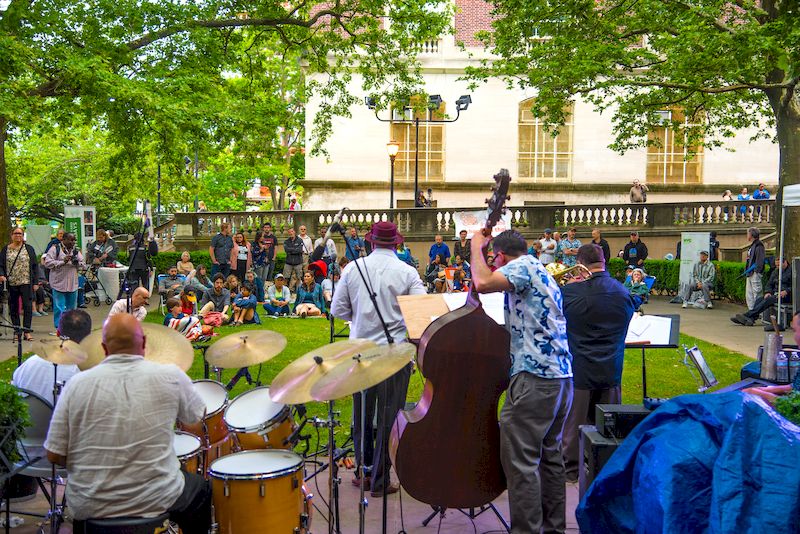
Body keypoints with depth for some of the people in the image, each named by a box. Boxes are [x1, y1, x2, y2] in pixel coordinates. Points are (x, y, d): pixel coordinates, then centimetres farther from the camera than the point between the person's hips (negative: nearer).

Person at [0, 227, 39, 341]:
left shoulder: (29, 249, 7)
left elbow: (35, 266, 6)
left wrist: (36, 282, 1)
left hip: (26, 283, -1)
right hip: (11, 284, 1)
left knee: (28, 307, -8)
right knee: (13, 309, 5)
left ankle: (27, 331, -4)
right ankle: (17, 332, 12)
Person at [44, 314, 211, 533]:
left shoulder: (77, 384, -11)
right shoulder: (170, 377, -13)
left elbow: (54, 455, -7)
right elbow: (196, 416, 5)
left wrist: (95, 462, 11)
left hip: (89, 506, 2)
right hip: (154, 501, -2)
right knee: (201, 489, 30)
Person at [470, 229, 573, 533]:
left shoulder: (523, 266, -7)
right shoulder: (540, 271, 23)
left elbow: (483, 283, -22)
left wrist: (476, 246, -6)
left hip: (534, 376, -10)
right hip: (561, 375, 10)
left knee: (520, 459, -6)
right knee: (549, 455, 17)